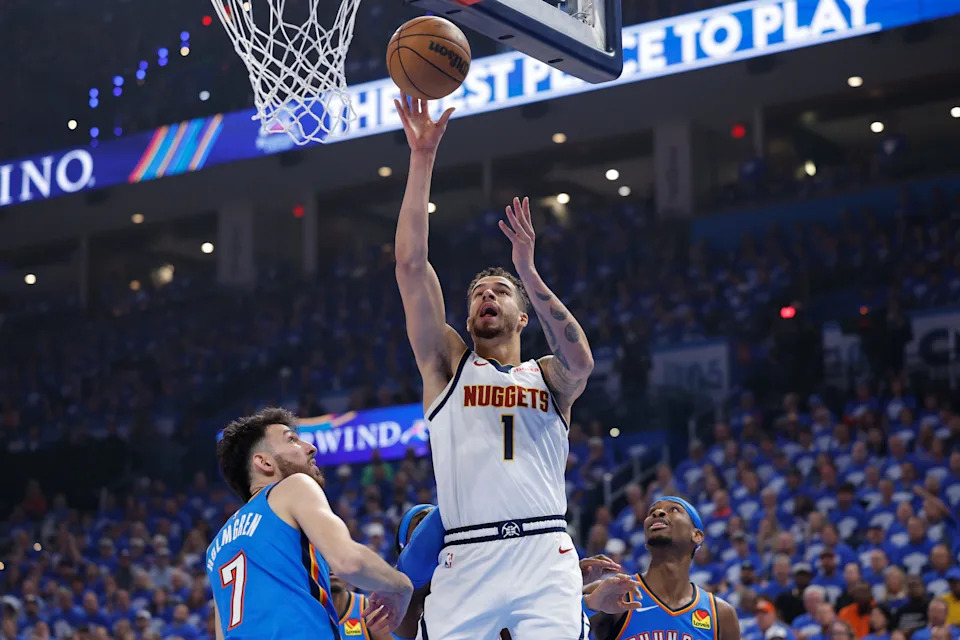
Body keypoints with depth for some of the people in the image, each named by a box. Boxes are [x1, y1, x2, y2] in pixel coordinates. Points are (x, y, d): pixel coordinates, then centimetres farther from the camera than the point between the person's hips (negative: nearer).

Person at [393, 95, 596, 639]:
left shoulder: (550, 378, 19)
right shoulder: (449, 366, 19)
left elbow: (580, 361, -8)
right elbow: (411, 265, 9)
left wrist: (528, 272, -14)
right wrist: (423, 159, 4)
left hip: (545, 558, 0)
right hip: (465, 561, 1)